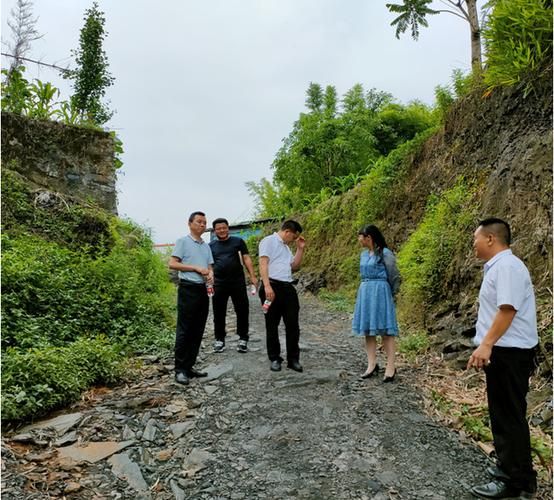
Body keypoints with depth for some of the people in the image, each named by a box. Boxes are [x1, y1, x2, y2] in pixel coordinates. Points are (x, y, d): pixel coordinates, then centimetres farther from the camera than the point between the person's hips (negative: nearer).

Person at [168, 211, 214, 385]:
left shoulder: (206, 246, 18)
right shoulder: (183, 241, -1)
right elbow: (172, 264, -9)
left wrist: (210, 274, -7)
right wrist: (196, 268, -14)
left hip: (203, 289, 7)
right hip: (188, 289, -7)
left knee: (197, 331, 9)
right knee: (184, 330, -5)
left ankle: (189, 366, 18)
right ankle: (180, 370, 2)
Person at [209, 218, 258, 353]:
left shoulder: (238, 241, 6)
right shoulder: (211, 246, 11)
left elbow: (246, 258, 3)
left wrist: (252, 276, -6)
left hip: (238, 282, -1)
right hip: (219, 284, 2)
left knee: (242, 311, 1)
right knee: (219, 313, 7)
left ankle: (243, 339, 13)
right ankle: (219, 340, 20)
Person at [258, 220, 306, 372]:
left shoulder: (286, 247, 23)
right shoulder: (269, 241, -2)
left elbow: (295, 266, 23)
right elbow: (263, 264, -13)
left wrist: (300, 249, 15)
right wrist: (267, 286, -22)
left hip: (288, 288, 7)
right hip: (272, 287, -7)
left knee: (293, 325, 5)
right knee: (272, 326, 5)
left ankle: (293, 359, 14)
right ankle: (275, 359, 15)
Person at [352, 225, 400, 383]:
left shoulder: (385, 254, -11)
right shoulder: (363, 254, 11)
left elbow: (394, 276, -5)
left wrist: (391, 294, 4)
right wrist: (366, 289, 17)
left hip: (380, 293, -8)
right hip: (365, 293, 8)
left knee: (385, 330, -4)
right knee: (367, 329, 8)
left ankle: (390, 366, 3)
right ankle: (372, 365, 15)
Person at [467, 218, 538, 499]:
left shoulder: (507, 266, -18)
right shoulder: (497, 266, 14)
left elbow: (507, 309, -27)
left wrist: (486, 345, -31)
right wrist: (487, 346, 21)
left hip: (509, 353, -10)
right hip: (501, 351, 10)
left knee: (509, 417, -1)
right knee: (503, 414, 19)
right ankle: (510, 467, 33)